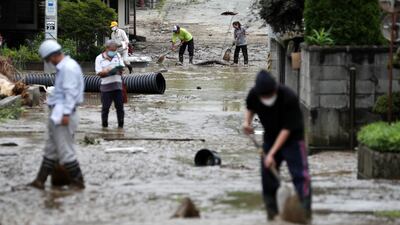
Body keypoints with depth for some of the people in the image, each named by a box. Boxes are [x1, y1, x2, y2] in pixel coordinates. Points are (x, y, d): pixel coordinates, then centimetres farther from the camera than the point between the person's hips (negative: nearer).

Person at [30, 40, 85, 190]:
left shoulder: (69, 68, -17)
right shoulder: (63, 67, 15)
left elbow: (70, 92, -21)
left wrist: (66, 114, -23)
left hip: (62, 114, -11)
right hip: (57, 114, 11)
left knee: (65, 150, -5)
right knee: (51, 149, 13)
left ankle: (78, 182, 3)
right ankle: (40, 181, 17)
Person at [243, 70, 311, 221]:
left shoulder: (289, 98, -31)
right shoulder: (254, 95, -16)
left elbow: (286, 129, -26)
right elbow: (250, 108, 10)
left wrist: (272, 153, -27)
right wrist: (247, 121, -12)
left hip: (292, 137, -5)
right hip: (270, 136, 5)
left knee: (300, 173, -17)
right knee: (268, 174, 2)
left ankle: (305, 210, -20)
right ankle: (272, 212, 13)